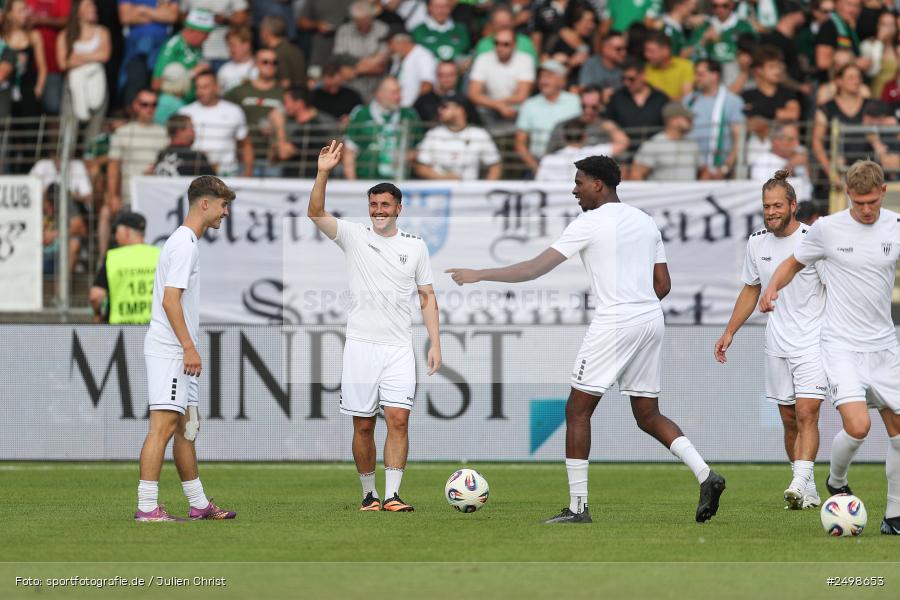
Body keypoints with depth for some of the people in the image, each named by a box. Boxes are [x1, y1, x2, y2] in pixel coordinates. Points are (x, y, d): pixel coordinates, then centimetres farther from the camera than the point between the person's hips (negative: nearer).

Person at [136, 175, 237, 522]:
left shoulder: (187, 242, 18)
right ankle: (147, 506, -15)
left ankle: (199, 504, 19)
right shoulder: (184, 244, -13)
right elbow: (170, 300, -20)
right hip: (169, 350, -11)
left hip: (178, 352, 11)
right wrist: (189, 347, -21)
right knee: (164, 424, -13)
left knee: (186, 426, 14)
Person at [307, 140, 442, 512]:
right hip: (360, 344, 0)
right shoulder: (354, 236, 4)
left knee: (398, 419, -11)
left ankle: (392, 495, -13)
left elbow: (427, 297, 11)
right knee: (363, 425, 3)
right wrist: (323, 173, -23)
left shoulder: (415, 246, 8)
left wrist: (435, 343, 3)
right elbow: (316, 213, -10)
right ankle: (369, 494, 15)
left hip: (399, 348, 0)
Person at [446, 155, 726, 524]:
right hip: (651, 319, 7)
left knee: (577, 410, 1)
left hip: (614, 324, -7)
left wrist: (479, 275, -2)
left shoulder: (590, 223, -7)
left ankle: (577, 507, -2)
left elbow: (537, 268, -9)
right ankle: (706, 476, -3)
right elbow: (663, 285, 16)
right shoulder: (646, 222, 14)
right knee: (648, 415, 15)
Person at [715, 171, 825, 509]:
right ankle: (809, 492, 15)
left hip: (813, 342, -5)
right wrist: (730, 332, 15)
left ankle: (800, 483, -25)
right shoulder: (757, 243, 6)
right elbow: (751, 291, 19)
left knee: (806, 413, -17)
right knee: (789, 421, 7)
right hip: (777, 346, 5)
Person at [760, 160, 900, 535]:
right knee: (857, 426, -21)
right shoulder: (827, 229, -6)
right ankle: (836, 483, 11)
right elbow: (794, 262, 9)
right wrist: (772, 289, -9)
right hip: (842, 345, -4)